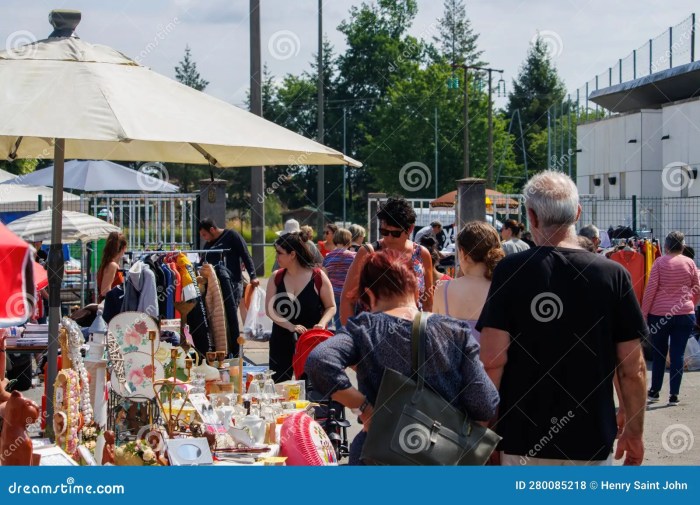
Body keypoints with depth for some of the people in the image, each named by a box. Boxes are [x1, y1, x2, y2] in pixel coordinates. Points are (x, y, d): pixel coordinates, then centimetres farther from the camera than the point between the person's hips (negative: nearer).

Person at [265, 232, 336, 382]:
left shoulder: (318, 277, -6)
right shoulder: (276, 277, 3)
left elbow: (331, 307, 0)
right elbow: (270, 309, -3)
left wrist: (322, 323, -20)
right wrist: (291, 327, -18)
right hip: (281, 342, 3)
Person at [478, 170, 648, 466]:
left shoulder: (510, 271, -8)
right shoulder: (613, 275, -6)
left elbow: (492, 361, -11)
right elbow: (633, 369, -3)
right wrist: (634, 432, 9)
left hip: (522, 441, 0)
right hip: (591, 441, 1)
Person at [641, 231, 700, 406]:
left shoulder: (660, 262, -5)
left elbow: (650, 290, -8)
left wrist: (644, 313, -1)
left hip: (659, 314, -1)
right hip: (685, 314, 1)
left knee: (658, 354, 12)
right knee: (678, 355, 4)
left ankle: (654, 392, 18)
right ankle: (674, 395, 4)